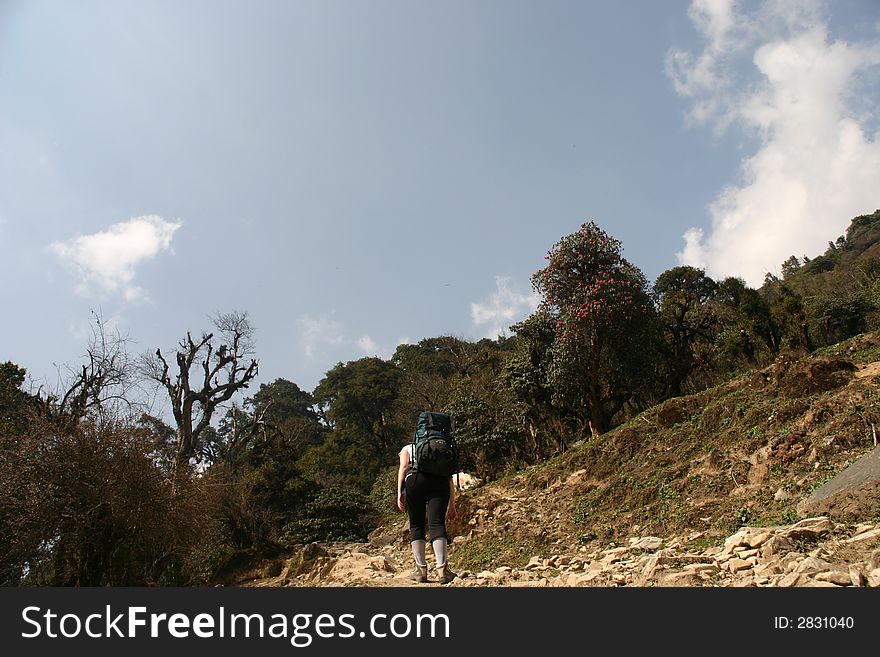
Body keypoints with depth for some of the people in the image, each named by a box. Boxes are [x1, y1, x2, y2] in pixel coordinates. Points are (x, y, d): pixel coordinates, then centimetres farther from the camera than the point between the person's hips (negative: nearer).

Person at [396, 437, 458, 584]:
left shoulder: (407, 448, 32)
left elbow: (403, 467, 10)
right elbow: (450, 479, 26)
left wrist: (400, 492, 0)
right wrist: (452, 506, 22)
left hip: (415, 479, -1)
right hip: (440, 480, 1)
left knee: (416, 525, 8)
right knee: (437, 524, -5)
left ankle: (421, 570, 6)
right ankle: (442, 570, -19)